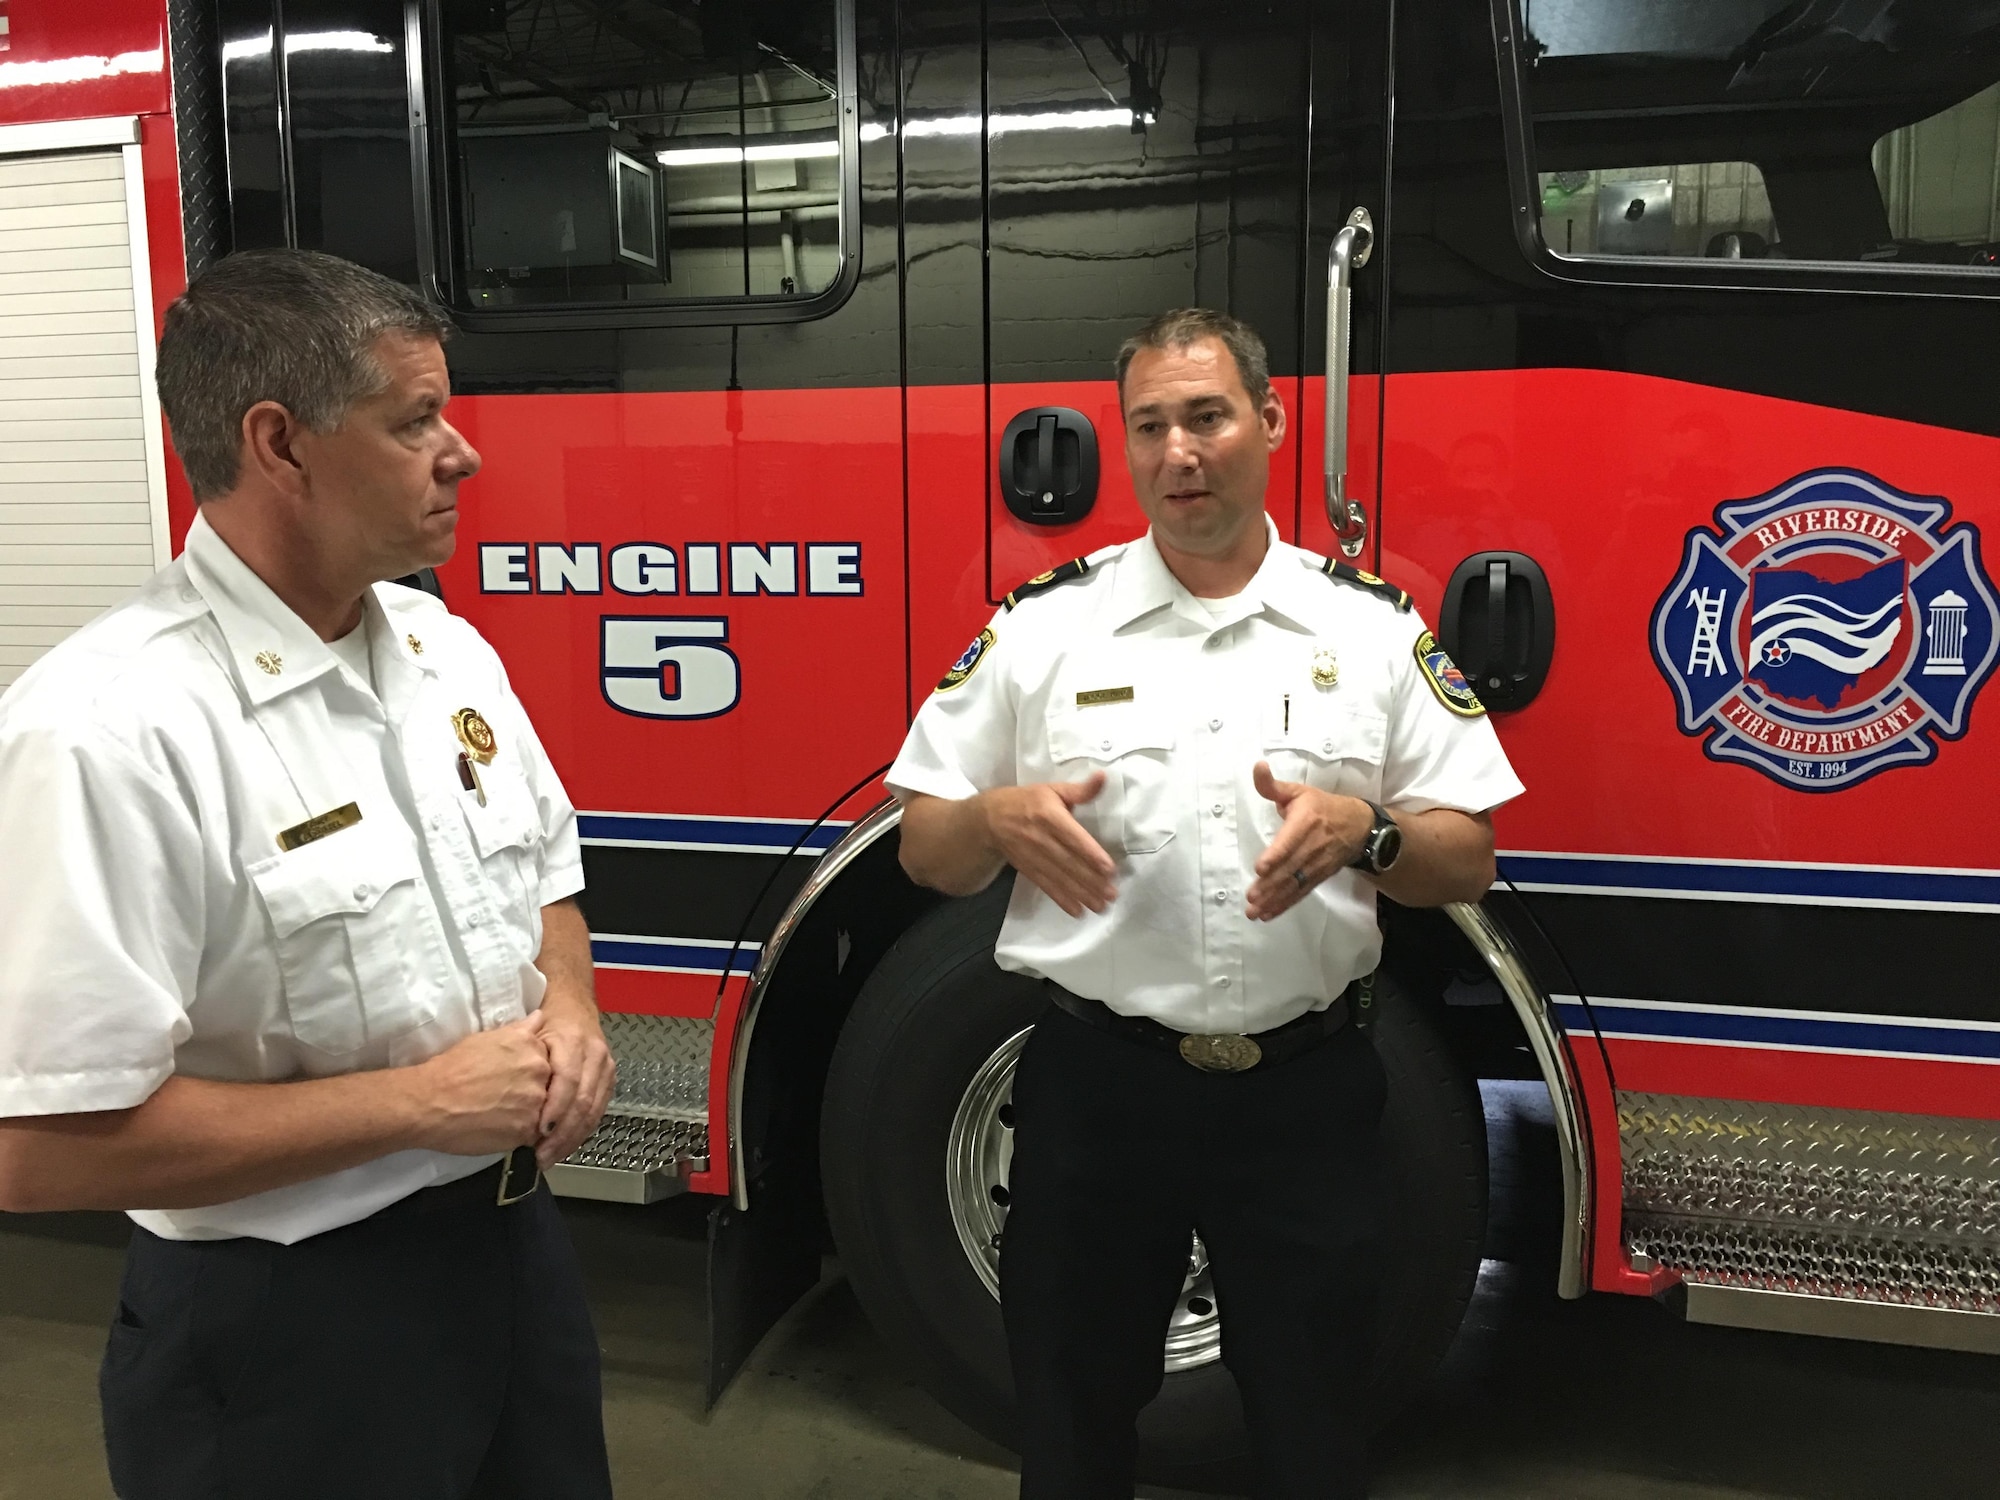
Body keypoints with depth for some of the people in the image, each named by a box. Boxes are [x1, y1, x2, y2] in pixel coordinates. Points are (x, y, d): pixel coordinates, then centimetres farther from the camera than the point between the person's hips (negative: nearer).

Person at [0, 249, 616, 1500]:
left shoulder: (446, 646, 1)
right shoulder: (109, 728, -23)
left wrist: (568, 1014, -7)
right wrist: (413, 1101, -21)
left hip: (517, 1242, 7)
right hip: (285, 1327, -7)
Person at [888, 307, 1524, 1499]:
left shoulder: (1375, 628, 0)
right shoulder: (1041, 624, -1)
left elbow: (1469, 861, 2)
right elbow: (927, 851, 2)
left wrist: (1363, 833, -19)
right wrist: (1000, 819, -20)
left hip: (1306, 1095, 1)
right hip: (1097, 1088, 0)